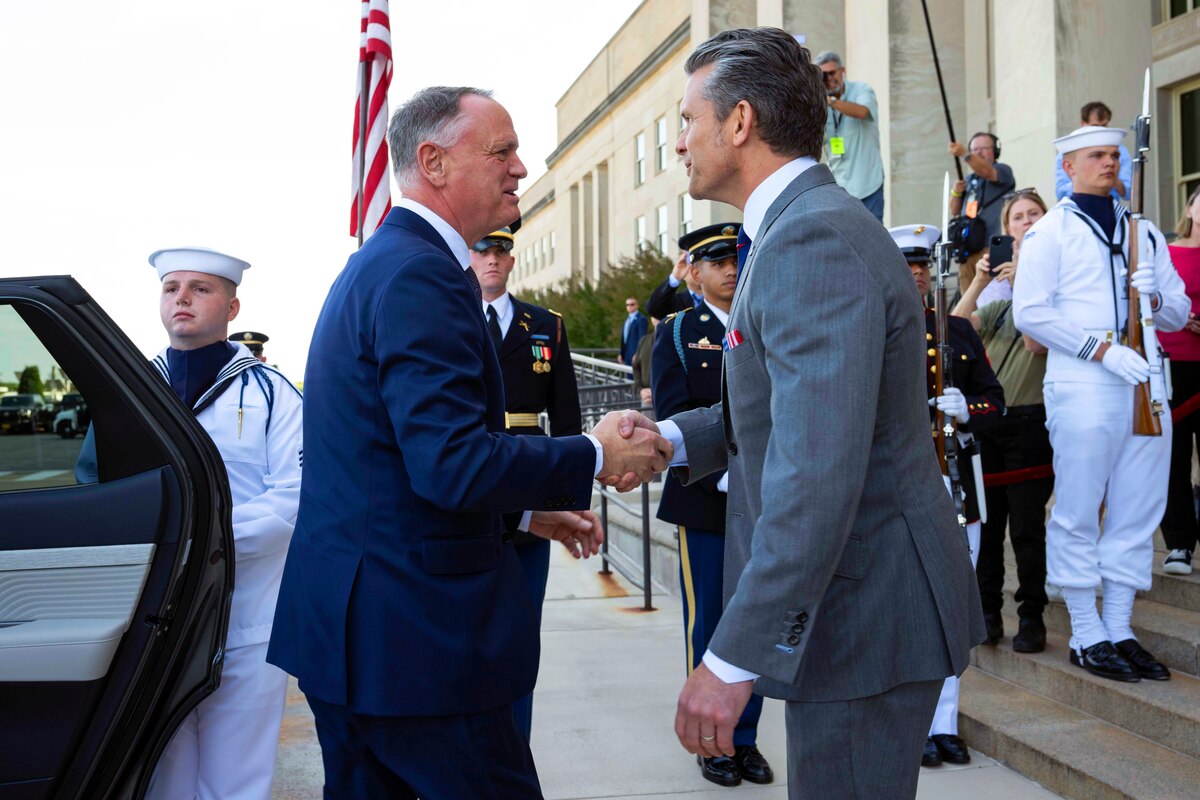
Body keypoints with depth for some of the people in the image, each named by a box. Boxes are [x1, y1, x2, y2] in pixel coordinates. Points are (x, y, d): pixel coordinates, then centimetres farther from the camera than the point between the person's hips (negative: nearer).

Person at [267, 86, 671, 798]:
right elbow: (454, 464, -27)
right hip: (413, 632, -11)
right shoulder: (420, 273, -19)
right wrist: (596, 458, -14)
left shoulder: (377, 262, 15)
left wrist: (526, 510, 20)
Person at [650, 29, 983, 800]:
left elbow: (818, 473, -30)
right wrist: (673, 437, 4)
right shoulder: (802, 225, 11)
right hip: (858, 596, 10)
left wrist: (733, 658, -29)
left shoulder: (816, 238, -22)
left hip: (864, 612, -10)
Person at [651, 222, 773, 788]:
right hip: (704, 501, -3)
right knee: (707, 624, 4)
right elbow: (675, 419, -8)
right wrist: (724, 476, -18)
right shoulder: (678, 334, 2)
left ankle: (746, 739, 20)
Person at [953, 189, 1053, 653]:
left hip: (1030, 420, -5)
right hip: (986, 418, 5)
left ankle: (1031, 616, 10)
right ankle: (987, 612, 18)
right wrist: (979, 282, -8)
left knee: (1026, 527, -2)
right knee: (985, 521, 8)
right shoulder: (999, 295, 15)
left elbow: (1037, 341, -15)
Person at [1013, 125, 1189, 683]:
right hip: (1082, 389, -5)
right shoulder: (1051, 230, 3)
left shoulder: (1144, 231, 19)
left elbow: (1180, 312, 19)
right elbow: (1029, 311, -8)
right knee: (1078, 515, -1)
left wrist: (1152, 296, -4)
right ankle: (1087, 638, 8)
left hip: (1144, 385, 6)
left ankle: (1119, 631, 16)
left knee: (1137, 514, 7)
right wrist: (1102, 348, -15)